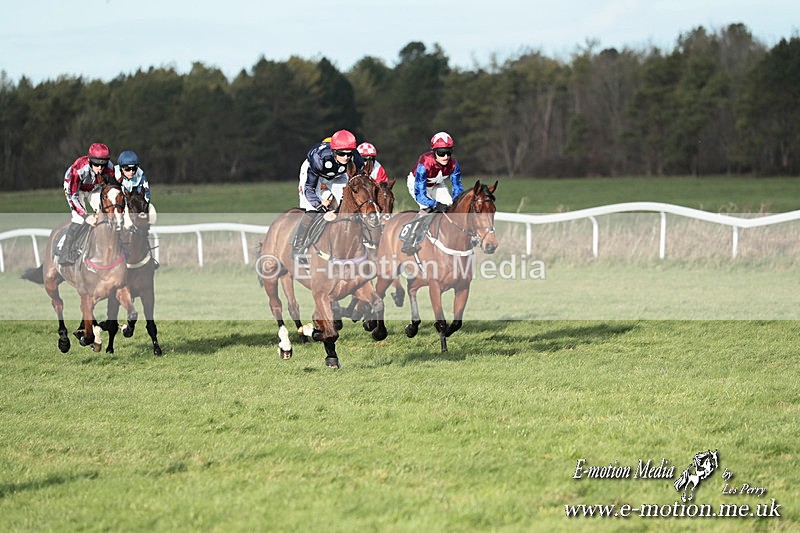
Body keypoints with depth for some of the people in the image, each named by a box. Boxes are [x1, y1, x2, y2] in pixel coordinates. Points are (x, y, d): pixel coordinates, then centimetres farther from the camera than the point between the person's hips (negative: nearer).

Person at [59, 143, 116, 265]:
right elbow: (72, 196, -39)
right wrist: (86, 216, -48)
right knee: (79, 219, -22)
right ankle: (65, 254, -14)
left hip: (94, 189, 5)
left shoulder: (109, 168, -31)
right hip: (74, 188, -5)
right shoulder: (78, 169, -42)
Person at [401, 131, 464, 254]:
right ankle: (409, 243, -24)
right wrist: (436, 205, -55)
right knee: (427, 207, -28)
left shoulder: (453, 164, -28)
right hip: (417, 183, -5)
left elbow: (457, 188, -18)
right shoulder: (424, 164, -42)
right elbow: (419, 194, -42)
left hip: (437, 185, 5)